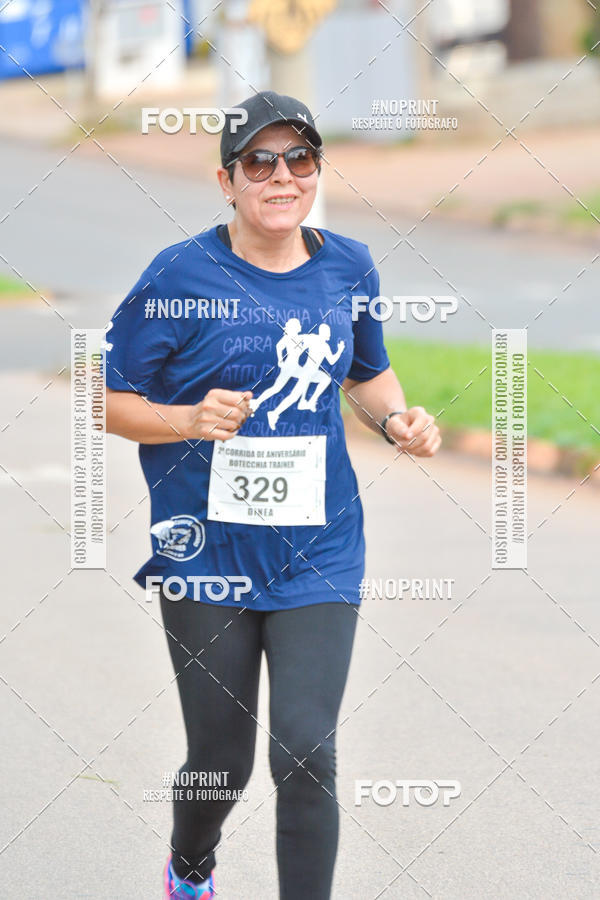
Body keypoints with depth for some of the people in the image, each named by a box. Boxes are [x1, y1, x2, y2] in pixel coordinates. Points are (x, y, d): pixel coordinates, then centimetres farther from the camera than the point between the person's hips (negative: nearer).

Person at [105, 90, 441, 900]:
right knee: (221, 760, 9)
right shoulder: (181, 274, -9)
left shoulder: (347, 266, 4)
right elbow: (111, 401, -4)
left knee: (306, 750, -11)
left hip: (317, 553, 2)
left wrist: (397, 418, -1)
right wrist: (191, 420, -22)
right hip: (208, 554, -2)